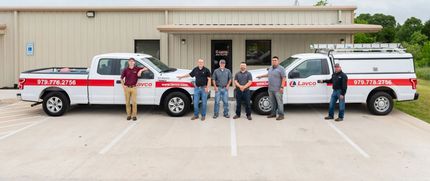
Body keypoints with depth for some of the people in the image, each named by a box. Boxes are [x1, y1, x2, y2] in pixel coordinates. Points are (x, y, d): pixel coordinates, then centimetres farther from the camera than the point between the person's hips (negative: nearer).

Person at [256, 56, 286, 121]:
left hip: (278, 89, -8)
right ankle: (273, 113, 24)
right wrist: (261, 76, 35)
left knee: (279, 102, -4)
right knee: (272, 102, 14)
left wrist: (282, 87, -21)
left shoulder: (281, 68, -10)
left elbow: (284, 78, -15)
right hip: (270, 89, 8)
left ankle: (281, 115, 0)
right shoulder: (270, 68, 15)